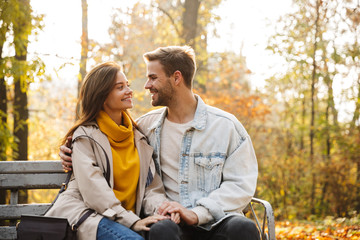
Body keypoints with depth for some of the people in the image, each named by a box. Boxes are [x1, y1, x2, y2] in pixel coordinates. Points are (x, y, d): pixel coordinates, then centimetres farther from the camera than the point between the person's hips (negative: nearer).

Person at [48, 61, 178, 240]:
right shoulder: (85, 135, 2)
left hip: (126, 215, 5)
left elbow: (151, 186, 11)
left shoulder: (139, 137, 18)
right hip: (86, 212, -5)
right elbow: (93, 189, -11)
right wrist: (132, 221, -21)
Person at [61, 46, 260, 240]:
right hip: (172, 221, 1)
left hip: (217, 221, -1)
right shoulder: (148, 125, 15)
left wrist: (196, 214, -15)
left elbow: (241, 184, -2)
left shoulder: (226, 126, 5)